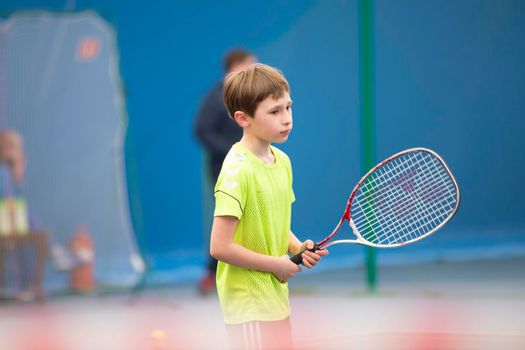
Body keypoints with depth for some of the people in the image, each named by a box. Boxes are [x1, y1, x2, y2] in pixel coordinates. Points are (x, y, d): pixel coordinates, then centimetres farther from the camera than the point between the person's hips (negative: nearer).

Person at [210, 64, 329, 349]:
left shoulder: (282, 161, 6)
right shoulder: (238, 170, -19)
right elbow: (220, 247, -23)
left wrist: (298, 247, 0)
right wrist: (277, 264, -14)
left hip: (277, 294, 8)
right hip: (249, 302, -8)